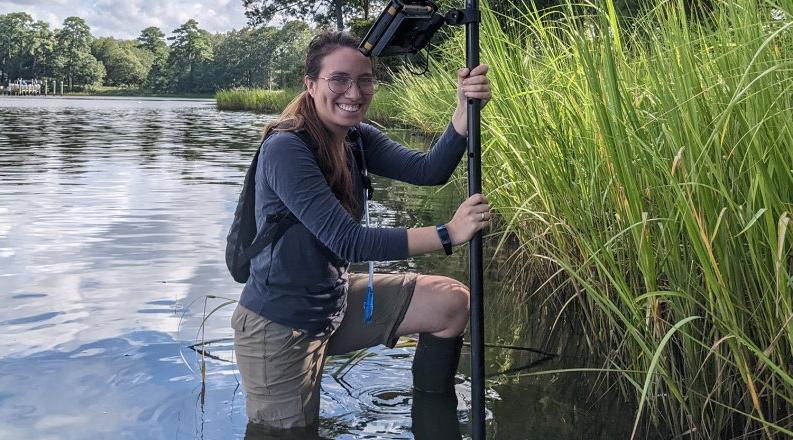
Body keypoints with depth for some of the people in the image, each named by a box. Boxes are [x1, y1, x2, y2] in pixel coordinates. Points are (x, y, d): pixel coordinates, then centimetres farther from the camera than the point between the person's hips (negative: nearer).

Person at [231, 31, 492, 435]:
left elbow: (429, 171, -13)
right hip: (279, 325, -7)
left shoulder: (359, 139, 0)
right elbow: (346, 241, -29)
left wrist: (465, 110, -29)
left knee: (451, 302, 0)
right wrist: (448, 234, -31)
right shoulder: (285, 149, -24)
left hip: (335, 301, 7)